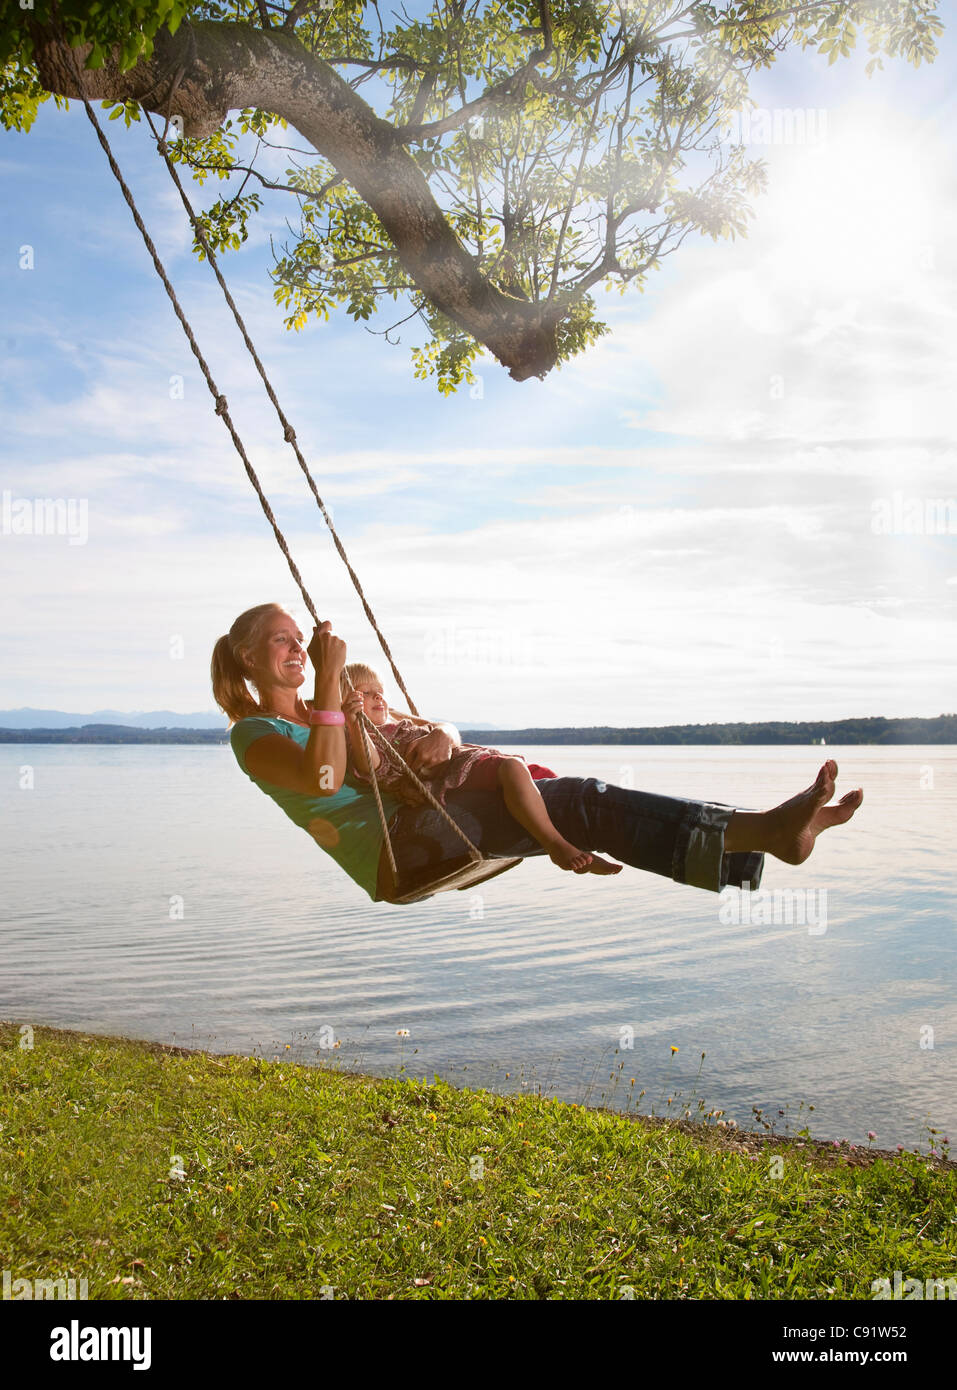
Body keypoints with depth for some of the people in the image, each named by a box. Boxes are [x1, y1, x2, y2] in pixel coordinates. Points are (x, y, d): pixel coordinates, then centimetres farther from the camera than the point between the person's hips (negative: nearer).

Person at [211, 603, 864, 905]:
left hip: (427, 828, 8)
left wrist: (443, 734, -5)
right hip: (392, 855, -7)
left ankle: (763, 834, -20)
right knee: (571, 798, -25)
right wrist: (331, 678, -13)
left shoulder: (336, 709, 27)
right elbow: (324, 778, -18)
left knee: (578, 800, -13)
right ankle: (761, 830, -31)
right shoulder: (252, 734, 4)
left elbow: (431, 726, 20)